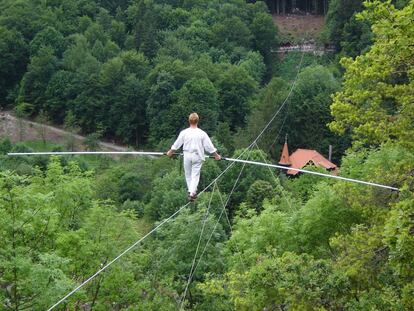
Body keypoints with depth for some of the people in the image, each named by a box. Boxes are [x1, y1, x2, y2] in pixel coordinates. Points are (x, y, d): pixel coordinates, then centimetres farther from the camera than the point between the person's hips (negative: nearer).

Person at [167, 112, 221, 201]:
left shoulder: (184, 132, -6)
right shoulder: (202, 133, -9)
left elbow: (177, 144, 5)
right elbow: (209, 146, -2)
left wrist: (170, 152, 23)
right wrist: (216, 155, 11)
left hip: (187, 155, 1)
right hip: (197, 156, -1)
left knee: (188, 174, 16)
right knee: (195, 175, 2)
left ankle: (191, 191, 24)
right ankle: (192, 193, -8)